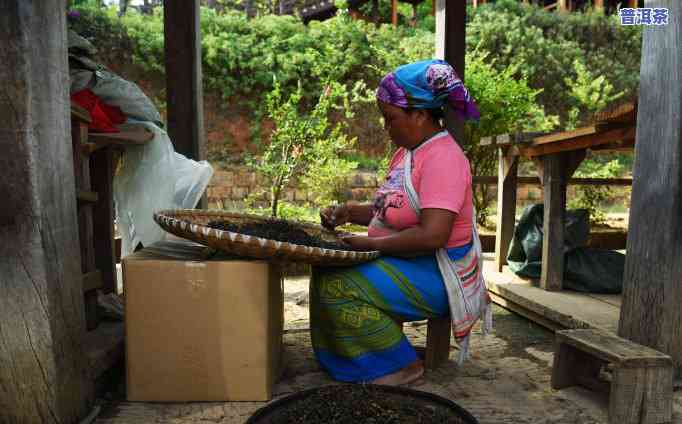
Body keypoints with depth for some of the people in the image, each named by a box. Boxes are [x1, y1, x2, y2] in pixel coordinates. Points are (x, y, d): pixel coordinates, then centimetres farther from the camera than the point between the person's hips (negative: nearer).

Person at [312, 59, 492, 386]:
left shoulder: (443, 157, -20)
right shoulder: (406, 152, 10)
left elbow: (431, 235, -29)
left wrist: (371, 243, -19)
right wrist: (349, 212, 4)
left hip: (437, 274, -10)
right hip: (404, 263, 10)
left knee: (339, 286, -22)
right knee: (327, 270, 4)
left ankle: (401, 366, -3)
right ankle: (341, 361, 14)